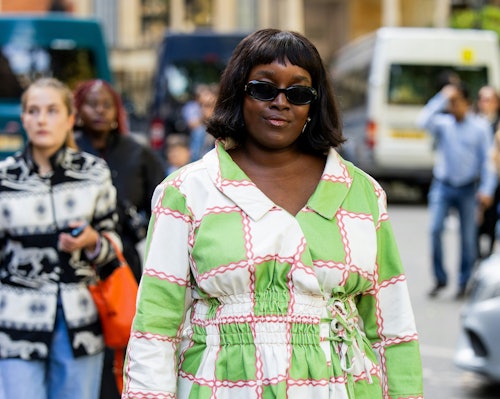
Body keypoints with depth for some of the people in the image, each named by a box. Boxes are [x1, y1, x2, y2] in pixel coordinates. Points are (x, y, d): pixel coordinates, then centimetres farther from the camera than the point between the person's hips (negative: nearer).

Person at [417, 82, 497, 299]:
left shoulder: (480, 126, 0)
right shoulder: (442, 123, 1)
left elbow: (487, 159, 1)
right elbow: (424, 121, -19)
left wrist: (486, 190, -6)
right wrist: (442, 98, -16)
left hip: (468, 189, 0)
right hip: (442, 185, 0)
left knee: (468, 236, 3)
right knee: (435, 229, -14)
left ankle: (464, 282, 16)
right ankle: (440, 279, -1)